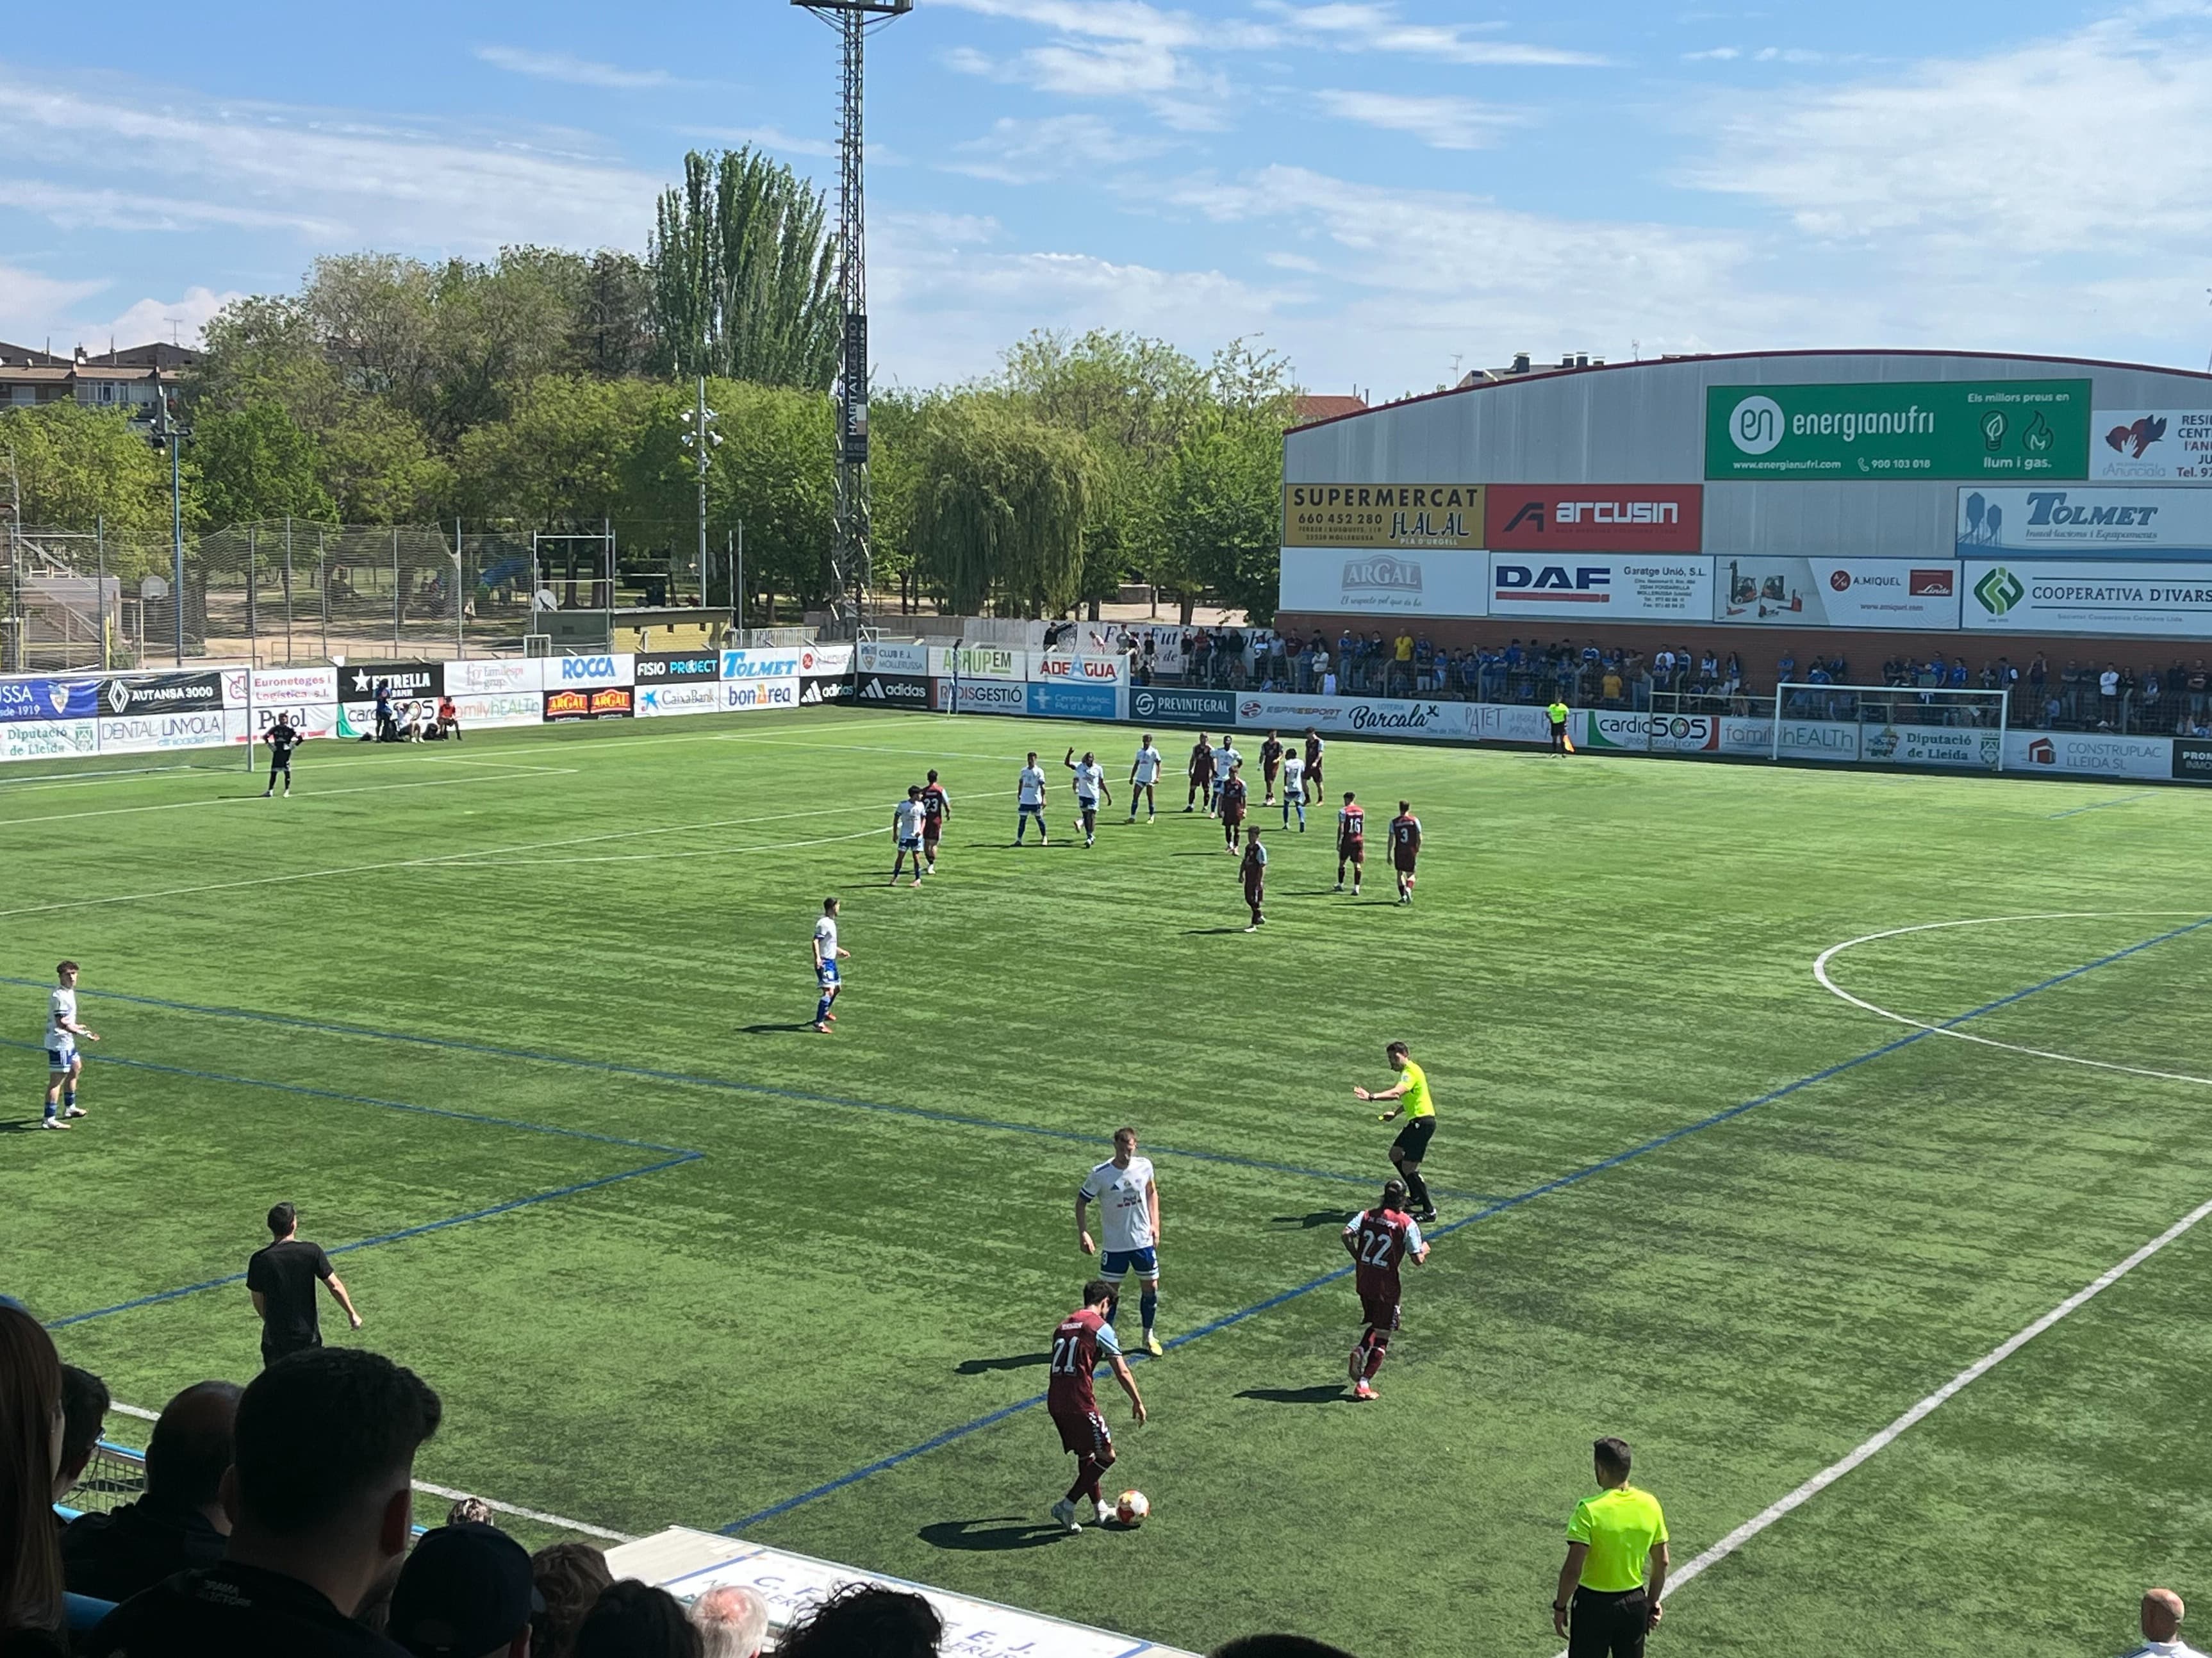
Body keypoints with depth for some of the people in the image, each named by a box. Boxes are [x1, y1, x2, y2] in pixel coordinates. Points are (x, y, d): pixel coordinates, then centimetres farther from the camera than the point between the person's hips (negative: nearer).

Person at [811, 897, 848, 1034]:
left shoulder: (831, 923, 14)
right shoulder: (824, 924, -17)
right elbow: (816, 941, -27)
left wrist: (841, 951, 39)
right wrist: (817, 957, -41)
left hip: (831, 961, 10)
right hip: (824, 962, -10)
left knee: (837, 987, 24)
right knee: (829, 992, -17)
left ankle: (825, 1012, 44)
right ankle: (819, 1022, -18)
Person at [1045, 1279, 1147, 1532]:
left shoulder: (1064, 1325, 18)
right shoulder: (1100, 1326, -4)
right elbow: (1122, 1372, -4)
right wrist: (1137, 1402, 7)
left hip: (1054, 1402, 8)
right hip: (1080, 1404, -8)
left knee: (1086, 1455, 22)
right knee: (1106, 1456, 6)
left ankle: (1100, 1508, 32)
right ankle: (1067, 1506, 1)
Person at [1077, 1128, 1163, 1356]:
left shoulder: (1145, 1166, -7)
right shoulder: (1100, 1175, -17)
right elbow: (1081, 1202, -5)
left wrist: (1155, 1224, 4)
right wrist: (1083, 1233, -13)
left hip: (1144, 1240, 3)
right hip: (1115, 1244, -3)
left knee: (1151, 1287, 10)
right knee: (1111, 1291, 2)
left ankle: (1149, 1336, 29)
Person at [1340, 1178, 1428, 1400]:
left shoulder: (1367, 1215, 4)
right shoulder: (1408, 1224, -7)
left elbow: (1347, 1234, -11)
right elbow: (1417, 1260, -9)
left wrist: (1357, 1257, 2)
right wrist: (1425, 1250, 13)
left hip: (1363, 1280, 4)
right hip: (1386, 1286, -4)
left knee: (1376, 1324, 26)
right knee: (1382, 1336, 5)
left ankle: (1361, 1349, -3)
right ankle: (1364, 1383, -3)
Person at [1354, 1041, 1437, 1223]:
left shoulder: (1410, 1072, -17)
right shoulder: (1408, 1071, 16)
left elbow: (1396, 1093, -36)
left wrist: (1371, 1097, -47)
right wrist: (1395, 1113, 20)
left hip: (1423, 1122, -11)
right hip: (1416, 1121, 11)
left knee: (1409, 1168, -12)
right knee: (1395, 1155, 22)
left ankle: (1429, 1211, -5)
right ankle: (1417, 1197, 34)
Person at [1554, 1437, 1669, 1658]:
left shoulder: (1590, 1509, -20)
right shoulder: (1650, 1505, -5)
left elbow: (1573, 1569, -20)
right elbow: (1662, 1562, 4)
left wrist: (1560, 1607, -8)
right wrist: (1653, 1602, 16)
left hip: (1594, 1603, -4)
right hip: (1635, 1603, 4)